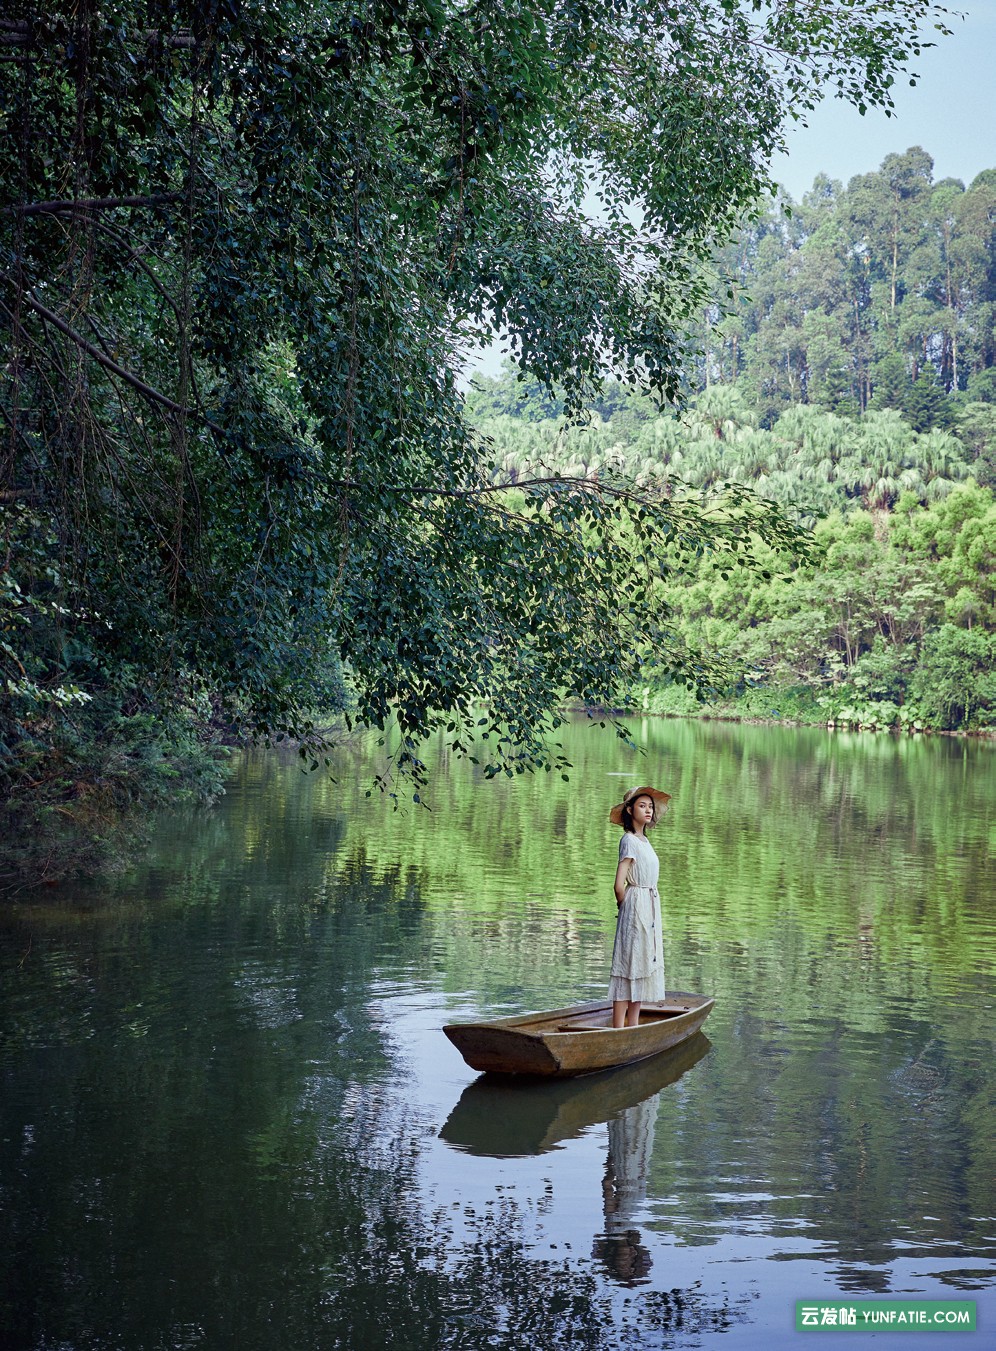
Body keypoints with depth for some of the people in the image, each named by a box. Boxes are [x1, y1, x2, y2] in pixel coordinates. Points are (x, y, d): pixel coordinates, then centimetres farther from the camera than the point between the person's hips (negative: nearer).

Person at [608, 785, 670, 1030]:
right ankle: (619, 1031, -6)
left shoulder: (644, 840, 15)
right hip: (636, 908, -9)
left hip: (650, 909, 9)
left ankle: (633, 1028, 18)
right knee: (628, 969, -7)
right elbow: (619, 885, -18)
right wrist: (625, 907, -2)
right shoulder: (629, 840, -12)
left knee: (641, 970, 11)